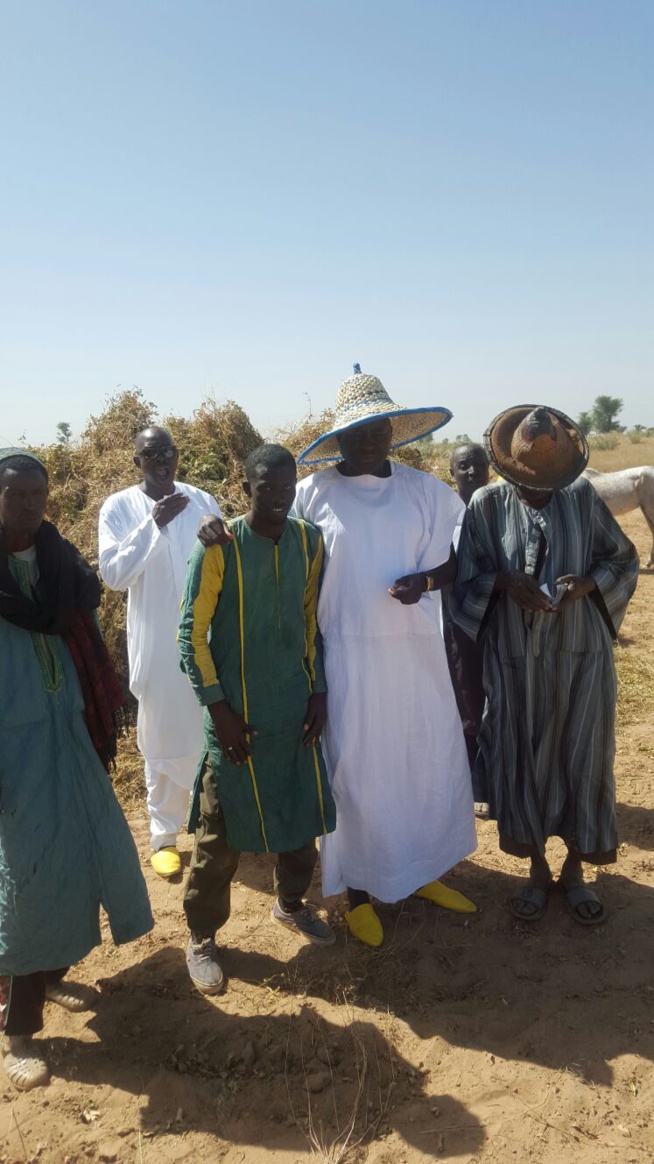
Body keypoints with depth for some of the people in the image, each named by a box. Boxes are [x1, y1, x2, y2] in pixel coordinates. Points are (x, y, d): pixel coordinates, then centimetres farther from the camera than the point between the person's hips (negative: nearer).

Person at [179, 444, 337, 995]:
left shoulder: (310, 541, 1)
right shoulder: (218, 547, -13)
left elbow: (312, 619, 9)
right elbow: (191, 633, -10)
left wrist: (318, 692, 5)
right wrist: (219, 710, -13)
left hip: (296, 708, 5)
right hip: (238, 714, -4)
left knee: (303, 811, 16)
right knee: (221, 831, 5)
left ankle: (291, 903, 41)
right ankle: (202, 938, 25)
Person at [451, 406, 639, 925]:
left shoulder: (583, 497, -3)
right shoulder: (486, 505, -4)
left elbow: (624, 560, 5)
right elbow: (465, 576, -1)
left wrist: (587, 583, -14)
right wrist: (504, 582, -20)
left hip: (582, 654, 1)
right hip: (515, 658, 0)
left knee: (582, 759, 8)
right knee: (522, 760, 8)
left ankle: (575, 868, 31)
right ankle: (538, 868, 30)